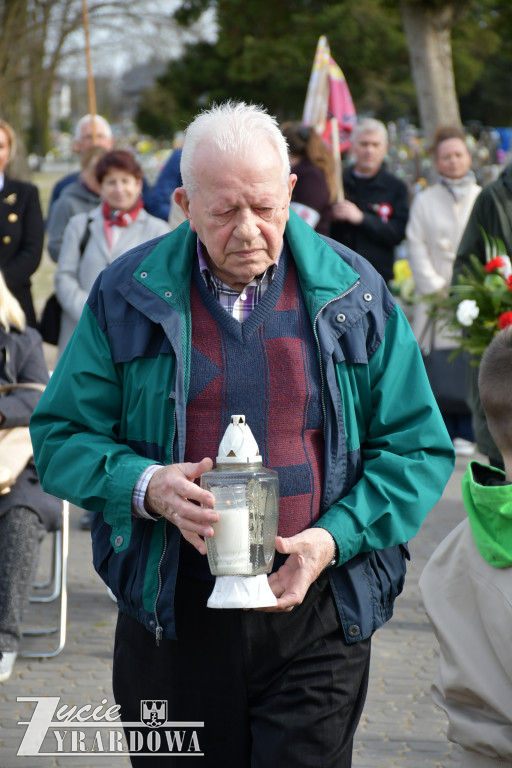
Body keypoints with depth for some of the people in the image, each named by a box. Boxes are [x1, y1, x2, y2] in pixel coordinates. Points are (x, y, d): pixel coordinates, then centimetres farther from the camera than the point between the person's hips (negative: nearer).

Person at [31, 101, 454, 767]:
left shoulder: (352, 294, 2)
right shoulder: (128, 295, 2)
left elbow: (417, 448, 3)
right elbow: (62, 436, 4)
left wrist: (334, 539, -12)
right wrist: (145, 486, -16)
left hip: (316, 619, -1)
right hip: (171, 618, 1)